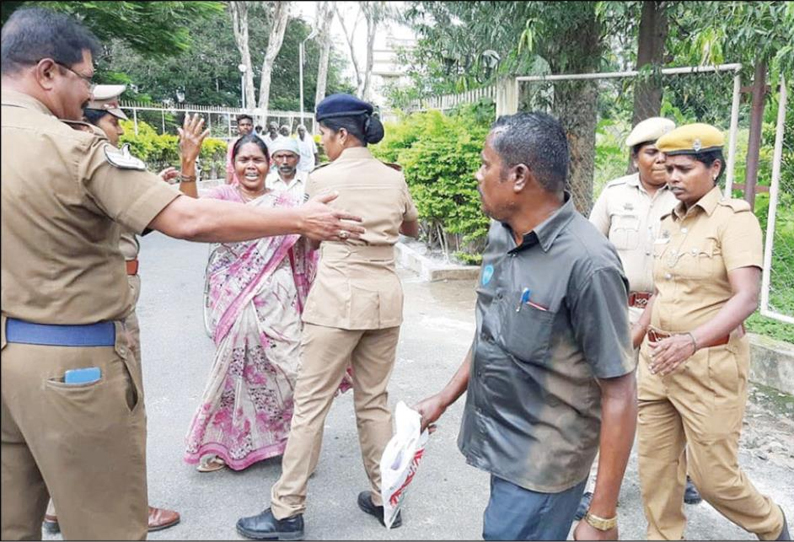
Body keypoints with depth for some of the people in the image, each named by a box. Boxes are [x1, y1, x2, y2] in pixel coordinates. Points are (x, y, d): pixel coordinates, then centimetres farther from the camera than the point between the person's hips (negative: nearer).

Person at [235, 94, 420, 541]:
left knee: (311, 403, 3)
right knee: (375, 400, 15)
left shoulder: (322, 178, -4)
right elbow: (412, 228, 24)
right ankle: (383, 497, 26)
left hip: (339, 298, -5)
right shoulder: (394, 178, 7)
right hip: (386, 295, 5)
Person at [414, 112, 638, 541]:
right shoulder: (500, 235, -1)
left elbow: (619, 395, -19)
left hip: (541, 468, -7)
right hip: (499, 448, 7)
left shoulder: (587, 263, -24)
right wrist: (445, 398, 13)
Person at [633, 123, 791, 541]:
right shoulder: (669, 222, 10)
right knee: (654, 467, 10)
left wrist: (692, 340, -36)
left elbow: (747, 298, -22)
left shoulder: (733, 218, -10)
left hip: (710, 365, -6)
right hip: (657, 361, 6)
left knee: (713, 476, 6)